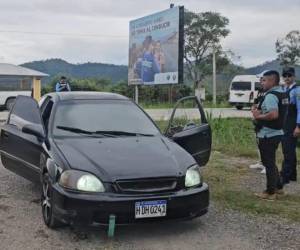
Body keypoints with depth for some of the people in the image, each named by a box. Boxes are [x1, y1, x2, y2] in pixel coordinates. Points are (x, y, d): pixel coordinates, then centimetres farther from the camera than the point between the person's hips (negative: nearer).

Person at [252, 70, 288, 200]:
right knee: (271, 162, 21)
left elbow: (274, 114, -33)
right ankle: (278, 187, 30)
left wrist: (258, 116, -19)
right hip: (276, 132, 10)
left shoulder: (270, 95, -20)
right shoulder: (282, 93, 11)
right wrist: (259, 110, 7)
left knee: (269, 163, -1)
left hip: (268, 134, -10)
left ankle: (270, 192, 7)